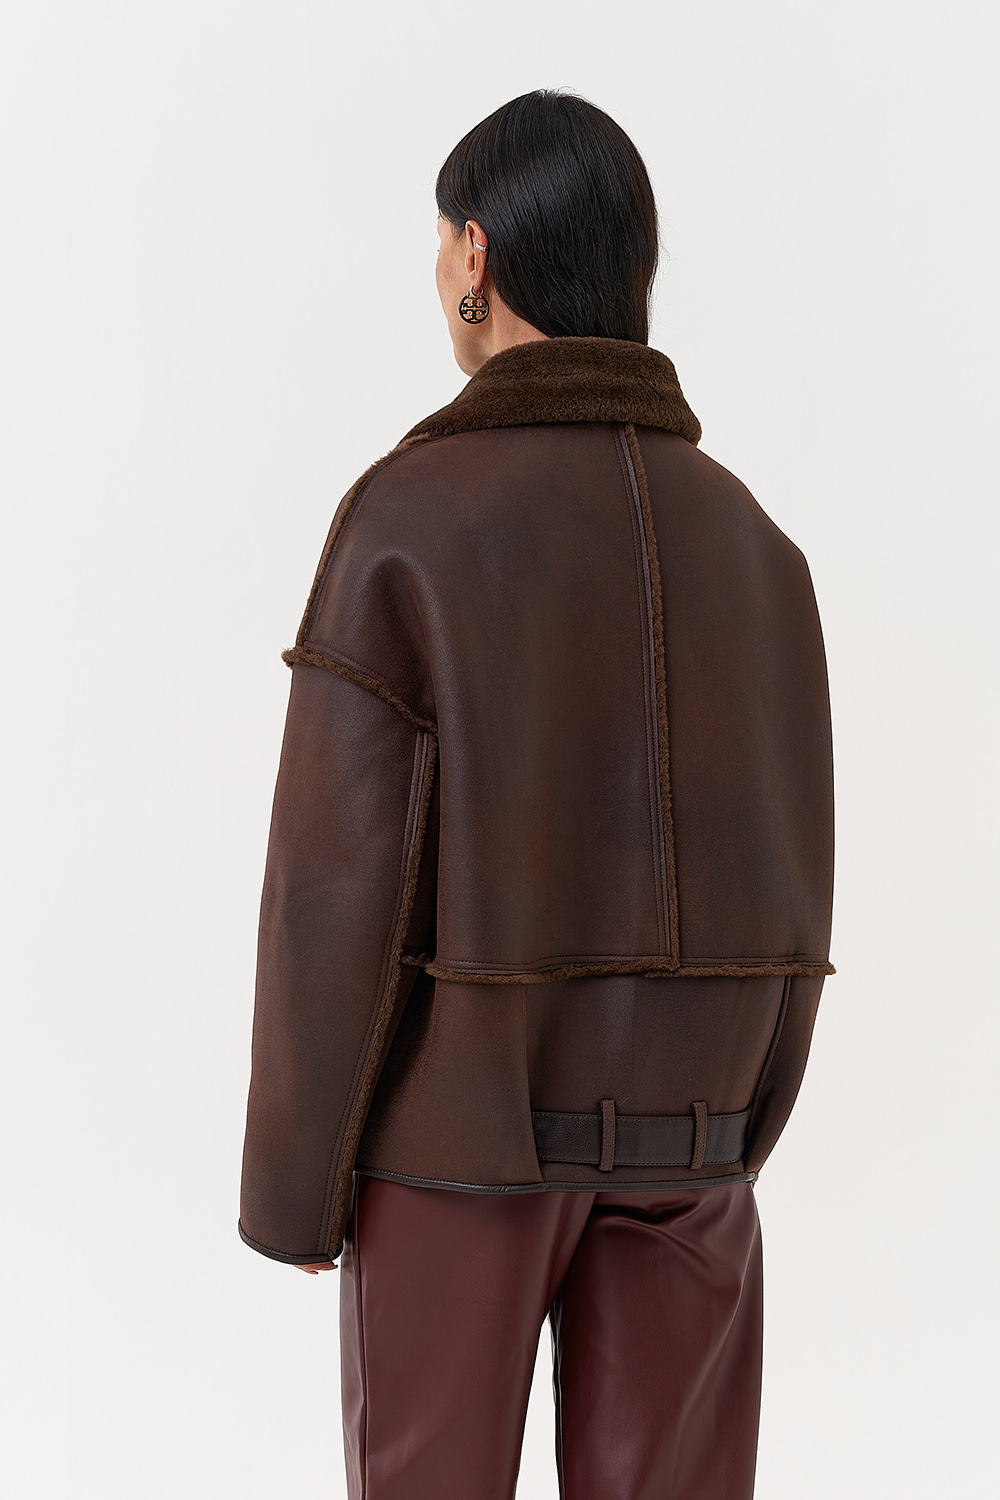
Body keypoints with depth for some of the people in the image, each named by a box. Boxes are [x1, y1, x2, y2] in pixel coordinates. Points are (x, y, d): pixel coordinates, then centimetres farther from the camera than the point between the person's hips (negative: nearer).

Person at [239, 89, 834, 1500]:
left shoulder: (407, 519, -14)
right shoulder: (750, 543, 2)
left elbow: (340, 890, -16)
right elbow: (786, 884, 4)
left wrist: (291, 1184, -4)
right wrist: (732, 1141, 16)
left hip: (460, 1119, -4)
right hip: (673, 1131, 4)